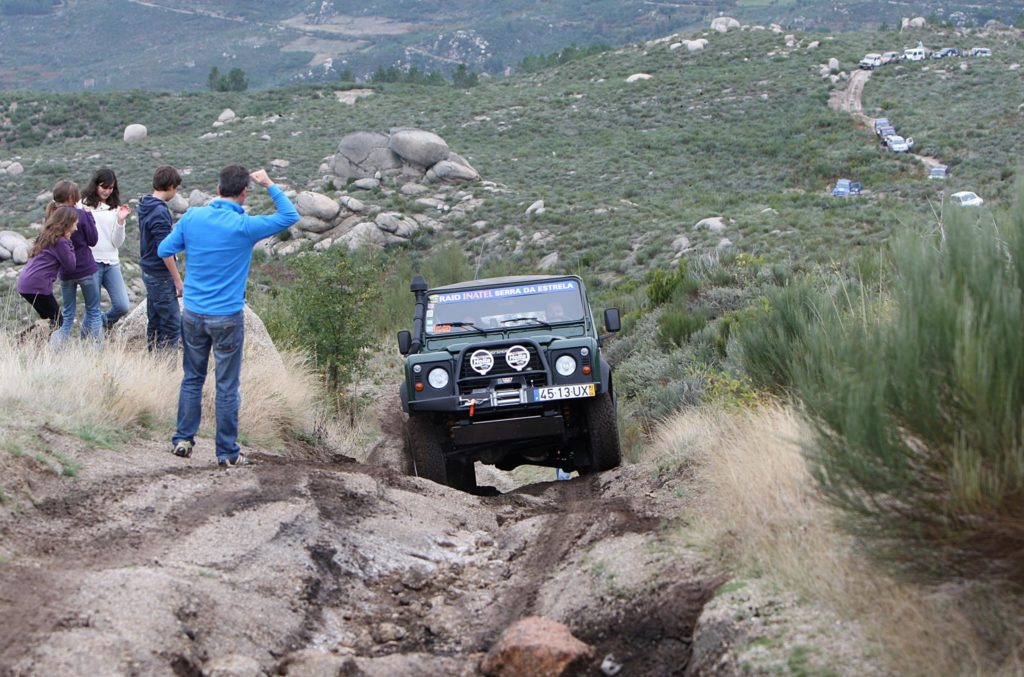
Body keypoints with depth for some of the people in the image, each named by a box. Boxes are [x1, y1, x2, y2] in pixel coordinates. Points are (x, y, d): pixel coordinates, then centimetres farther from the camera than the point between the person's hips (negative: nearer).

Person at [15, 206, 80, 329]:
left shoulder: (47, 237, 17)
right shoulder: (60, 241, -11)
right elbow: (70, 266, -7)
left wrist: (66, 241, 13)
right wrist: (68, 242, -1)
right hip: (37, 286, -9)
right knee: (57, 321, 2)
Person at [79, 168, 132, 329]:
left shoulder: (115, 208, 9)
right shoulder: (84, 205, 0)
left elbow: (117, 243, 6)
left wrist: (120, 221, -9)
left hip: (112, 263, 3)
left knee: (122, 307, -1)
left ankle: (104, 322, 29)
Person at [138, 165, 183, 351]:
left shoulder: (145, 206, 8)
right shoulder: (160, 213, -21)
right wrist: (177, 280, -16)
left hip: (149, 272, 9)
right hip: (161, 275, -9)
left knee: (155, 322, 15)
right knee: (172, 325, -5)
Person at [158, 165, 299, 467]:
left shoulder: (192, 217, -3)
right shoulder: (244, 227, -14)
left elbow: (163, 250, 7)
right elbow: (290, 216, -4)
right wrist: (269, 185, 2)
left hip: (193, 314, 4)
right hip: (227, 318, -4)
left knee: (192, 379, 17)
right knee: (227, 387, 3)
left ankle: (183, 439, 22)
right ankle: (227, 452, 9)